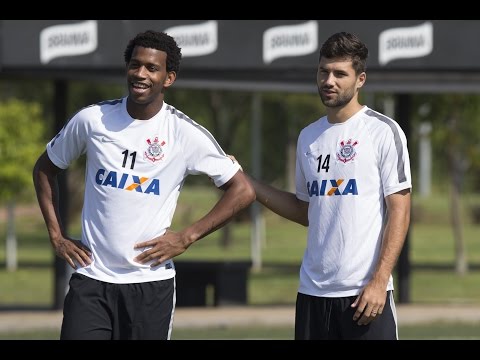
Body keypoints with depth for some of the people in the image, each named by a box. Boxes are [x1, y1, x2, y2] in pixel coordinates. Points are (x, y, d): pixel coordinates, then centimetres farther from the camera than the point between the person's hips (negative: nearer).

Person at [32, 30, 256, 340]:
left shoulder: (186, 134, -6)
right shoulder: (92, 120, 0)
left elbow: (242, 190, -1)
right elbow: (45, 169, 16)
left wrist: (186, 238, -6)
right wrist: (56, 236, 7)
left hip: (151, 282, -1)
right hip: (91, 278, 1)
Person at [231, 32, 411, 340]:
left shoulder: (383, 132, -4)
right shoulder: (309, 137, 15)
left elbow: (399, 211, -7)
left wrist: (379, 281, -15)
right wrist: (246, 183, 13)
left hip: (365, 292, -6)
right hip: (313, 291, 6)